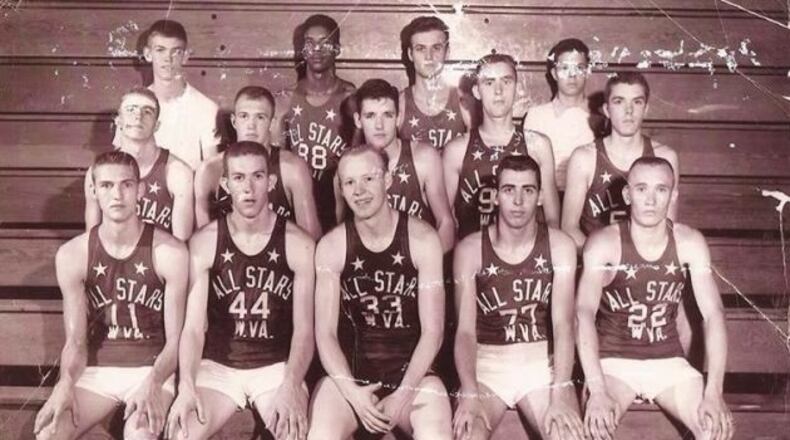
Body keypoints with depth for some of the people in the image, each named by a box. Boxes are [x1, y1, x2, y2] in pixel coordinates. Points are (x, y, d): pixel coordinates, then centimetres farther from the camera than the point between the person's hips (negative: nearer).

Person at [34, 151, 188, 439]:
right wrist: (66, 384, -21)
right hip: (97, 368, 3)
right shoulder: (72, 255, -3)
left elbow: (175, 339, -8)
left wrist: (152, 383, -26)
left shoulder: (170, 252, -11)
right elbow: (75, 341, 0)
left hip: (152, 368, -3)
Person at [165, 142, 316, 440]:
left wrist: (291, 387, -25)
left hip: (277, 367, -1)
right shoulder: (203, 243, -2)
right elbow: (193, 326, -7)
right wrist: (186, 386, -24)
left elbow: (304, 330, -8)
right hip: (218, 366, 1)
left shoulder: (298, 244, -5)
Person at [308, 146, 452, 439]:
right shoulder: (331, 247, -2)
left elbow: (432, 331, -7)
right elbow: (325, 333, -4)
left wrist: (402, 395, -17)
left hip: (412, 371, -1)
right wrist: (352, 392, -18)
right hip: (349, 373, 1)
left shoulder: (421, 239, -5)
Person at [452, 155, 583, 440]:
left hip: (541, 360, 1)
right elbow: (465, 330, -10)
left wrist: (559, 396, -26)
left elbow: (563, 324, -12)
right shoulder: (470, 250, -5)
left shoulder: (559, 246, -3)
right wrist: (470, 395, -26)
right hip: (487, 360, -1)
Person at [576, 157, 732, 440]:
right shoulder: (604, 243, -14)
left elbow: (713, 314, -10)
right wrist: (597, 391, -36)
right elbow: (584, 313, -24)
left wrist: (714, 392, -22)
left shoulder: (690, 243, -5)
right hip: (613, 360, -3)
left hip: (668, 361, 3)